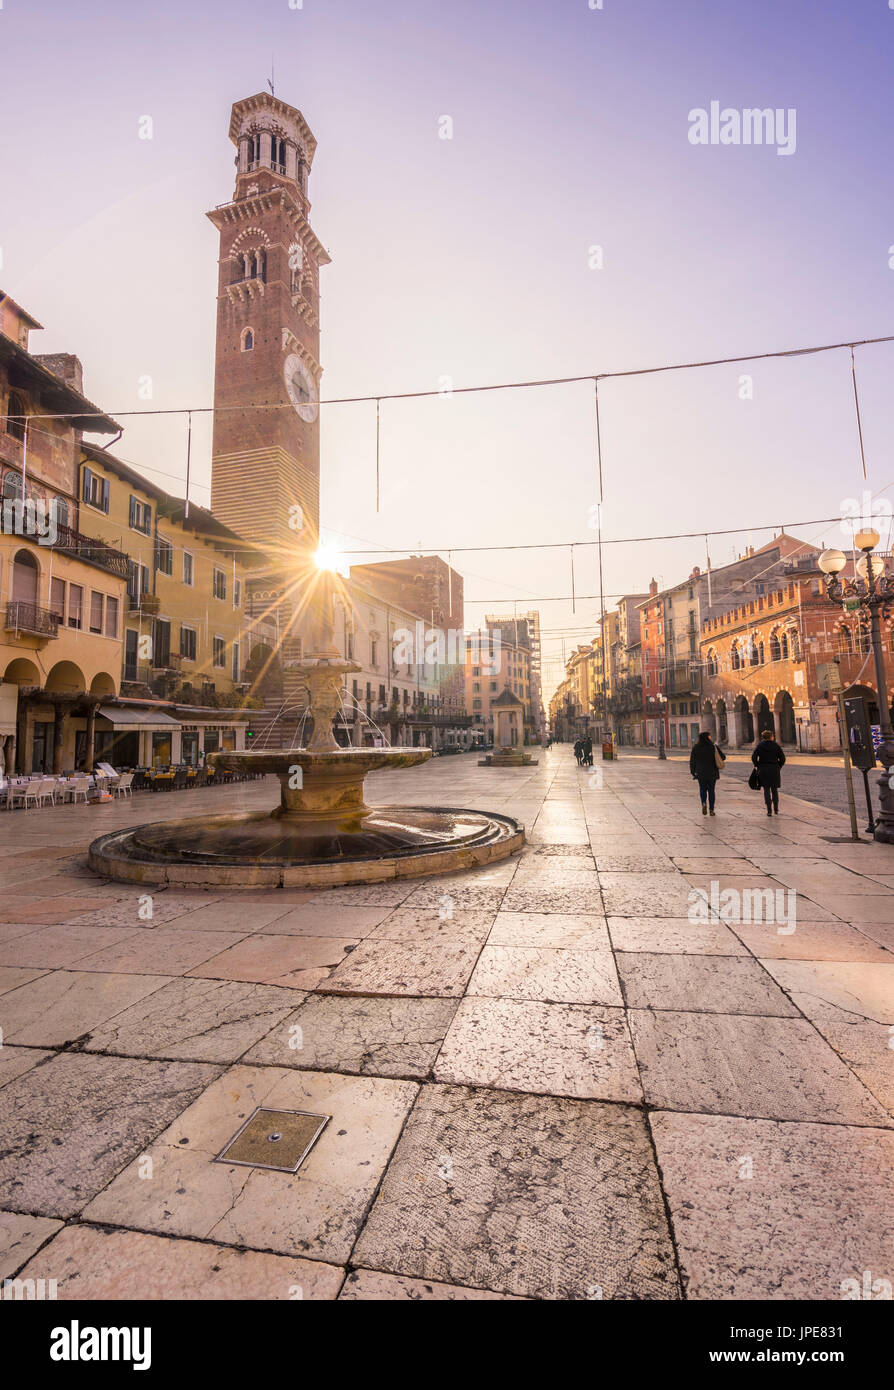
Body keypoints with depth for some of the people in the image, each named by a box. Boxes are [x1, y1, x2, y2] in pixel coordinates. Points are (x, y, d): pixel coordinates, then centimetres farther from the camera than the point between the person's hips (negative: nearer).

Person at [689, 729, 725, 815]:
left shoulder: (695, 747, -4)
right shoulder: (713, 746, -5)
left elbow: (692, 761, -2)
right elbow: (723, 757, -1)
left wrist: (693, 772, 7)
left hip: (701, 773, 0)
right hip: (712, 773, 0)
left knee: (703, 790, 15)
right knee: (711, 791, 11)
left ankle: (704, 803, -12)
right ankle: (711, 810, 10)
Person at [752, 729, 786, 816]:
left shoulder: (759, 745, -1)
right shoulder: (776, 745, 0)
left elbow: (754, 757, -9)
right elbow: (782, 758, -2)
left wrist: (758, 766, 3)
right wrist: (778, 767, 9)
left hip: (763, 770, -1)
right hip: (774, 770, 1)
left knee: (766, 790, 2)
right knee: (775, 790, 14)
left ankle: (769, 810, -3)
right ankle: (776, 809, 17)